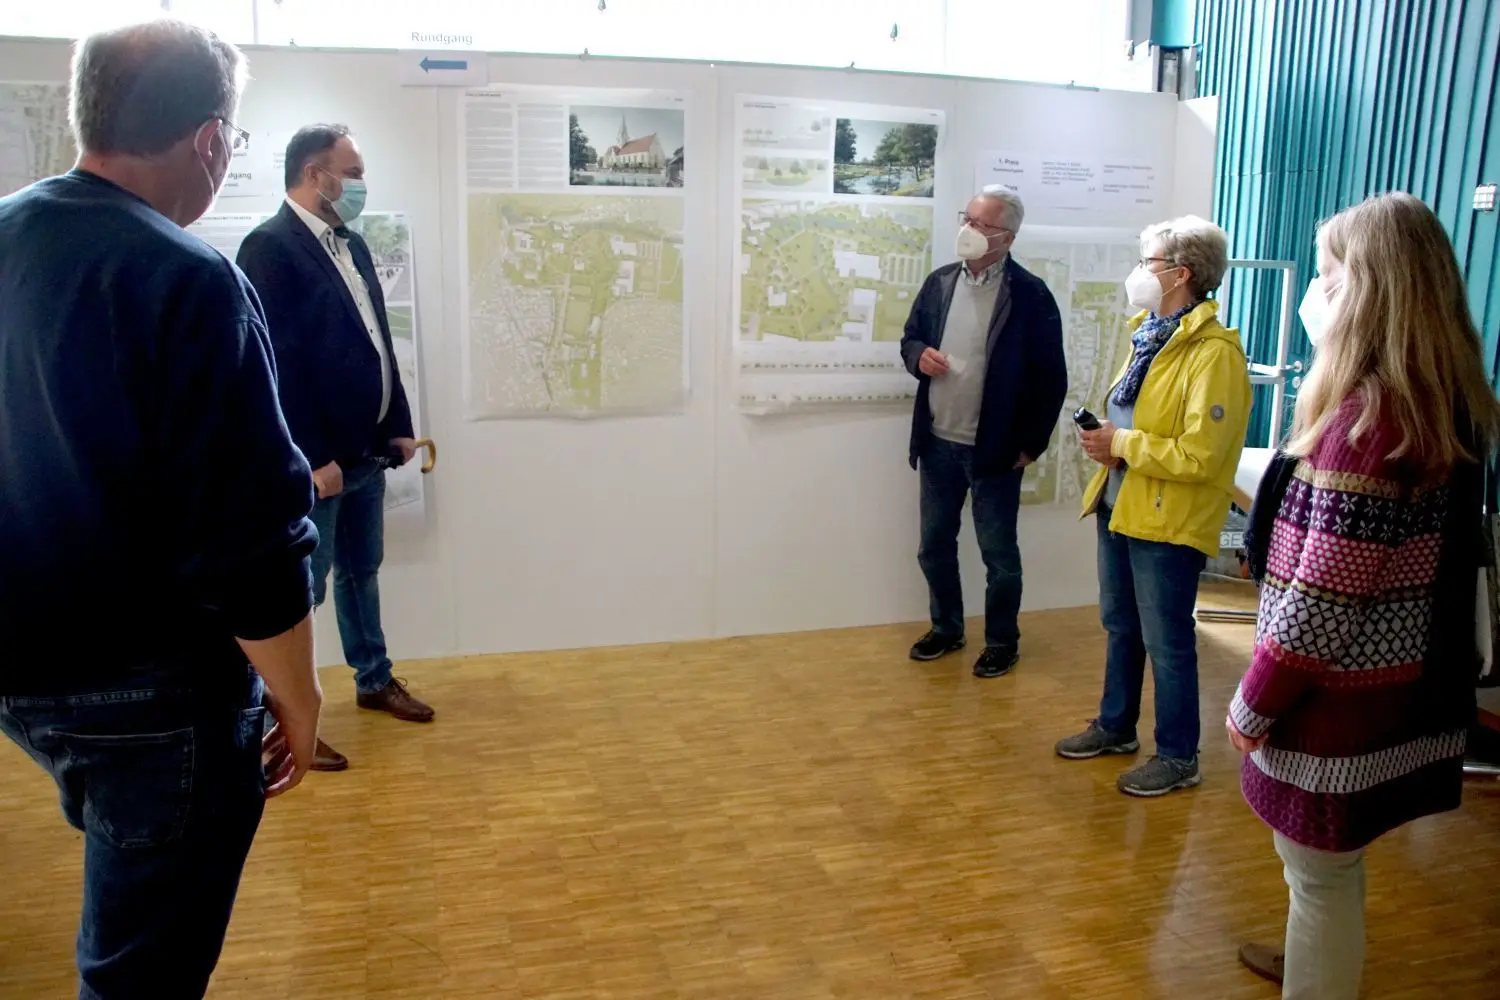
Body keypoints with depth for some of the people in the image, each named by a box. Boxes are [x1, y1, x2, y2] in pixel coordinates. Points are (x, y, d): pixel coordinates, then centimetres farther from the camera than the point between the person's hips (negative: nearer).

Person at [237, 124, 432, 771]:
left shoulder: (351, 244, 12)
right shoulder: (269, 247, -15)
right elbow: (276, 363, -20)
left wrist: (398, 424, 13)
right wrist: (312, 457, -21)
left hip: (365, 449, 8)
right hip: (316, 460, -8)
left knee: (361, 570, 20)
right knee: (302, 587, 2)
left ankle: (374, 681, 35)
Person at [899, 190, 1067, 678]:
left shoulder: (1030, 295, -11)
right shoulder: (940, 282, 4)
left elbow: (1051, 378, -8)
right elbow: (910, 338, 16)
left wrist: (1032, 444, -8)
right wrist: (918, 355, -9)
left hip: (994, 449, -5)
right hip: (938, 442, 5)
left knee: (999, 554, 6)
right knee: (934, 545, 14)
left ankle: (1002, 642, 24)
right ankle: (946, 628, 33)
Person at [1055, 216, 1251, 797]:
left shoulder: (1213, 354, -20)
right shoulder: (1150, 335, 9)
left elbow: (1200, 456, -25)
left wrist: (1122, 445, -19)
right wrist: (1105, 439, 0)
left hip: (1168, 521, -9)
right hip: (1120, 504, 9)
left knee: (1167, 644, 4)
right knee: (1121, 628, 21)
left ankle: (1177, 758, 20)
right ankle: (1115, 727, 37)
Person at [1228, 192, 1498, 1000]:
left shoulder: (1368, 416, -26)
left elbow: (1323, 598, -24)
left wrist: (1253, 702, -14)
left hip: (1339, 693, -9)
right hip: (1396, 683, 9)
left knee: (1321, 872, 9)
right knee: (1329, 865, 29)